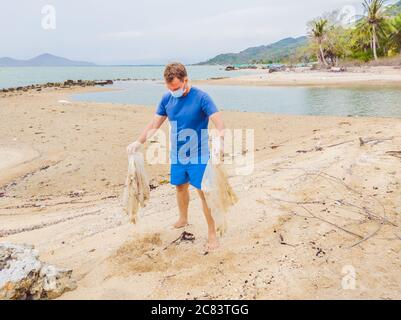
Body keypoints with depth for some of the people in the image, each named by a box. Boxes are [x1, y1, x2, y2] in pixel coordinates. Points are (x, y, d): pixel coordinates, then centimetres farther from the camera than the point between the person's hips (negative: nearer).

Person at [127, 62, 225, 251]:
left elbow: (219, 123, -24)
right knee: (180, 187, 20)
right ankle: (183, 220, 43)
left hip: (198, 156, -5)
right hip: (177, 156, 5)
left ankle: (212, 234, 9)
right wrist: (139, 142, -5)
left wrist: (220, 140, -44)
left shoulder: (201, 98, -16)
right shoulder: (167, 99, 0)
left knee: (204, 193, -3)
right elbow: (154, 124, 6)